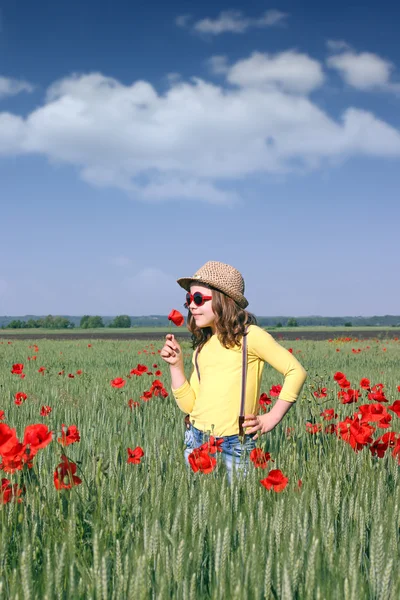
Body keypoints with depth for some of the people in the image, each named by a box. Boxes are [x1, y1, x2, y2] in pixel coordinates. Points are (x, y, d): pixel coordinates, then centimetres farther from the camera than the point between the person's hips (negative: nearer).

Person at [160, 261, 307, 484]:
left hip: (233, 446, -6)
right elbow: (189, 405, 11)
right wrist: (176, 365, 2)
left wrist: (273, 418, -9)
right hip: (196, 441, 6)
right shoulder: (203, 345, 13)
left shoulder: (248, 335, -5)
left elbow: (296, 371, -7)